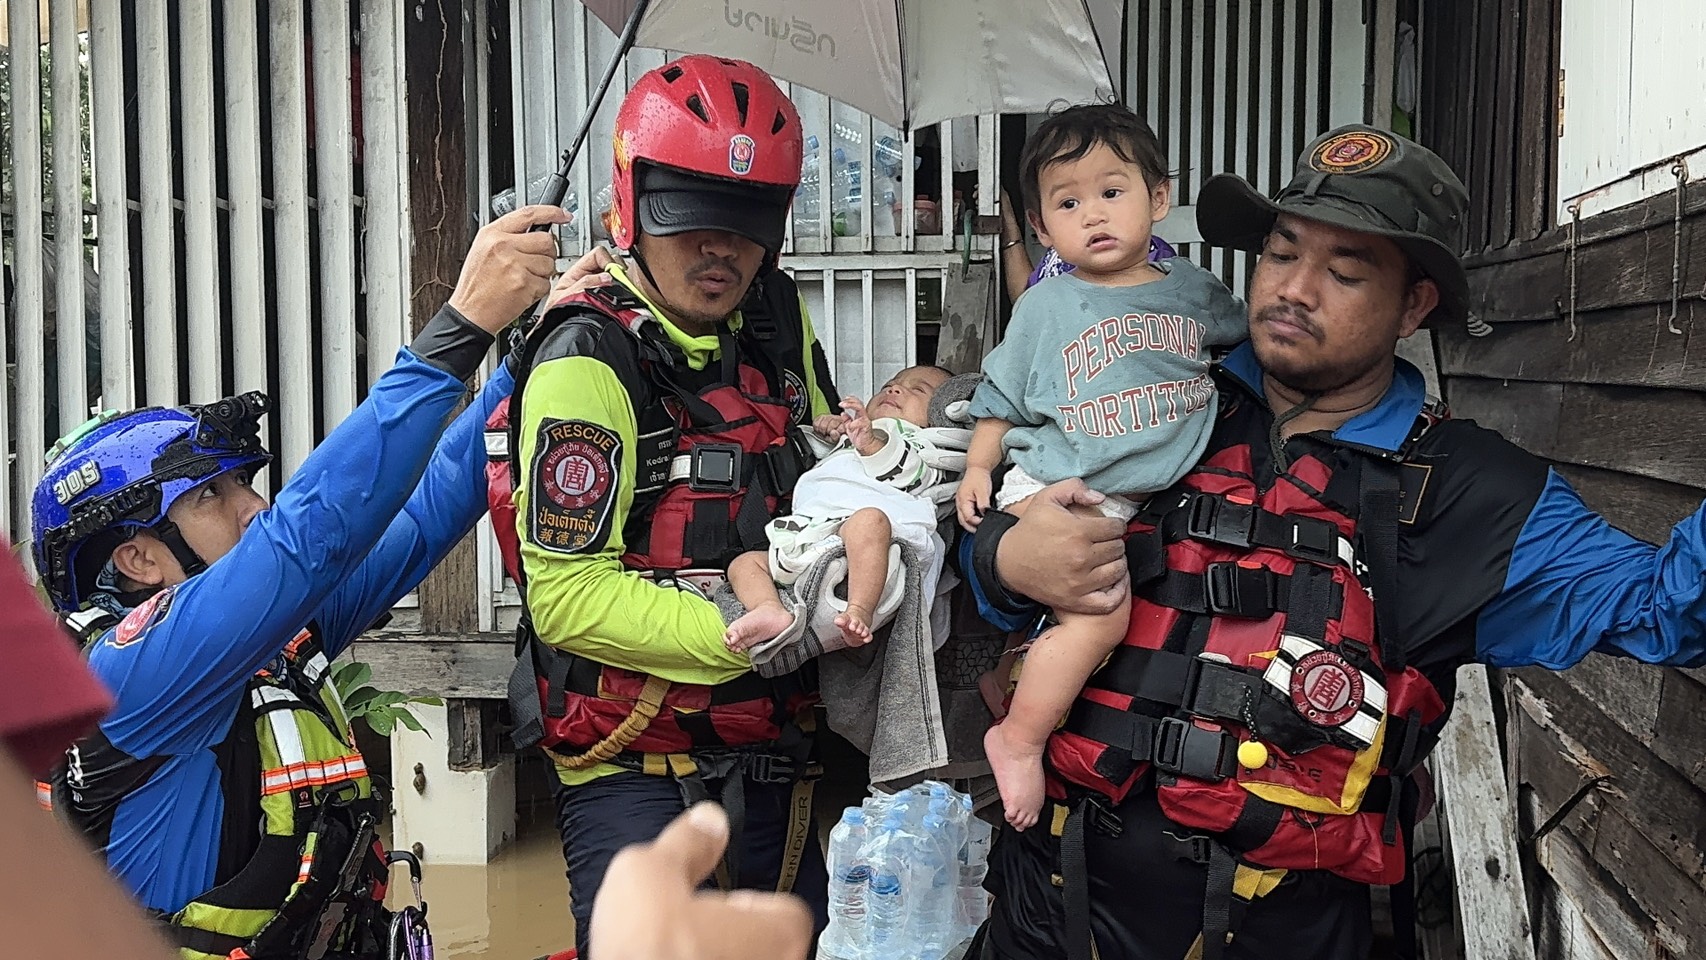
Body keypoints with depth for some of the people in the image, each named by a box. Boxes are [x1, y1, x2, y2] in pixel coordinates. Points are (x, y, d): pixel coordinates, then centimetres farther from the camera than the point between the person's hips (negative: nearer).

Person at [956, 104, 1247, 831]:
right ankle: (1020, 738, -5)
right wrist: (978, 466, -1)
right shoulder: (1046, 305, 1)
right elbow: (1004, 393, 7)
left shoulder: (1192, 288, 9)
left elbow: (1247, 332, 29)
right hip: (1052, 489, -5)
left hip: (1130, 499, 5)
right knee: (1099, 615, -19)